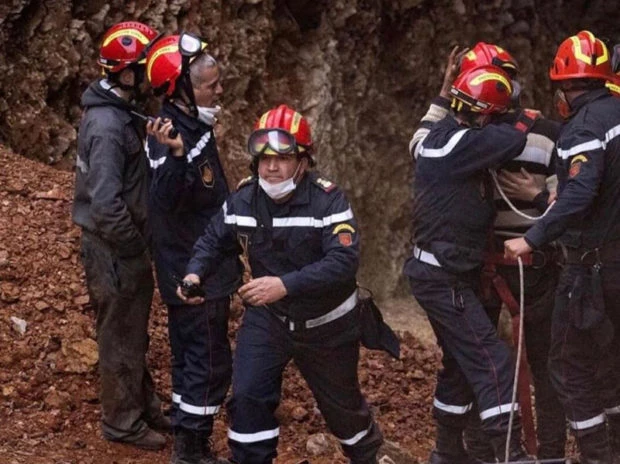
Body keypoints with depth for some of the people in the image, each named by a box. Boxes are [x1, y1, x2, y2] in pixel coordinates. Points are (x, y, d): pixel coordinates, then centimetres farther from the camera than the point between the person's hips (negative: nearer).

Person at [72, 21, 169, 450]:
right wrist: (135, 243, -17)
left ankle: (146, 406, 38)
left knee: (134, 334, 23)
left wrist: (139, 241, 9)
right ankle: (123, 423, 23)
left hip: (126, 245, 9)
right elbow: (106, 204, -30)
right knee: (122, 339, 7)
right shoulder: (107, 125, -27)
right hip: (115, 251, -9)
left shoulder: (121, 111, 4)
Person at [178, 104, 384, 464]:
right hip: (266, 317, 3)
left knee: (342, 403, 17)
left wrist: (286, 284, -44)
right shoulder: (243, 198, -10)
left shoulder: (327, 200, -26)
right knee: (247, 397, -11)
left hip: (325, 323, -3)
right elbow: (214, 240, 5)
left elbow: (344, 262, -35)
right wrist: (195, 273, -17)